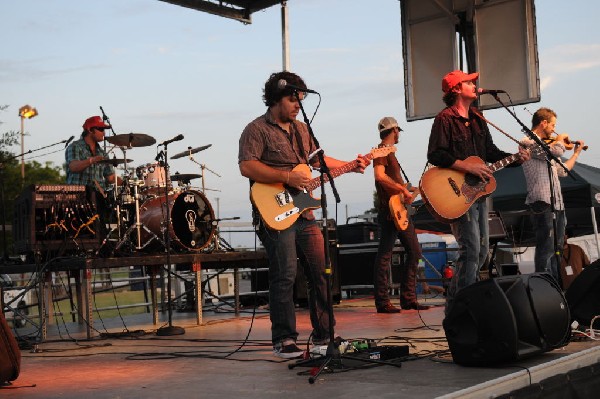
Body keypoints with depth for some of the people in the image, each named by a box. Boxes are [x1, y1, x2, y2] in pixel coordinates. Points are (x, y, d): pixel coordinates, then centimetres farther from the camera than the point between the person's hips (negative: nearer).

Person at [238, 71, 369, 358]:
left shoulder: (301, 129, 19)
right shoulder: (257, 130, -5)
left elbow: (316, 158, 29)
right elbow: (246, 166, -18)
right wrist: (287, 177, -21)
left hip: (303, 213, 8)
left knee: (321, 273, 7)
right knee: (284, 276, -8)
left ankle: (323, 334, 19)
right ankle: (283, 340, 2)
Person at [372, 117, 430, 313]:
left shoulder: (389, 152, 22)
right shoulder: (382, 150, -8)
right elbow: (380, 176, -24)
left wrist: (407, 192, 21)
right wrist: (403, 189, -20)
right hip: (389, 211, -10)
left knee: (414, 251, 10)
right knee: (384, 255, -7)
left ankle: (408, 298, 15)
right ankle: (382, 302, -4)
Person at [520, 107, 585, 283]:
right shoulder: (528, 142, -8)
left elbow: (563, 170, 32)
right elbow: (557, 150, -23)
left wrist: (576, 152, 38)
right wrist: (561, 139, -2)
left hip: (557, 204, 10)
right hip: (543, 203, -10)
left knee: (556, 249, 14)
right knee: (545, 251, -10)